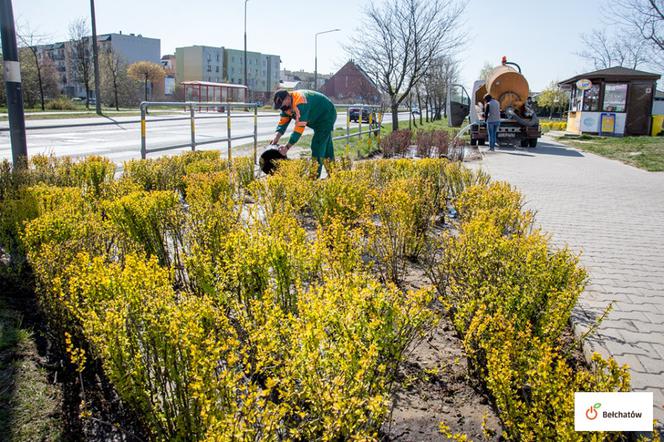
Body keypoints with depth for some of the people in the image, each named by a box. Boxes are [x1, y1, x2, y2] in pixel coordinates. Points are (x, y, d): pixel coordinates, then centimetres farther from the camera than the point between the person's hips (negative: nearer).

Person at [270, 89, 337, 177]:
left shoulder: (300, 102, -36)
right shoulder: (287, 104, -6)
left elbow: (299, 127, -38)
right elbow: (283, 122, -5)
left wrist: (287, 146, -37)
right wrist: (276, 137, -22)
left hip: (327, 116, -10)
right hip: (318, 118, 10)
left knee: (317, 147, -17)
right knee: (326, 147, 16)